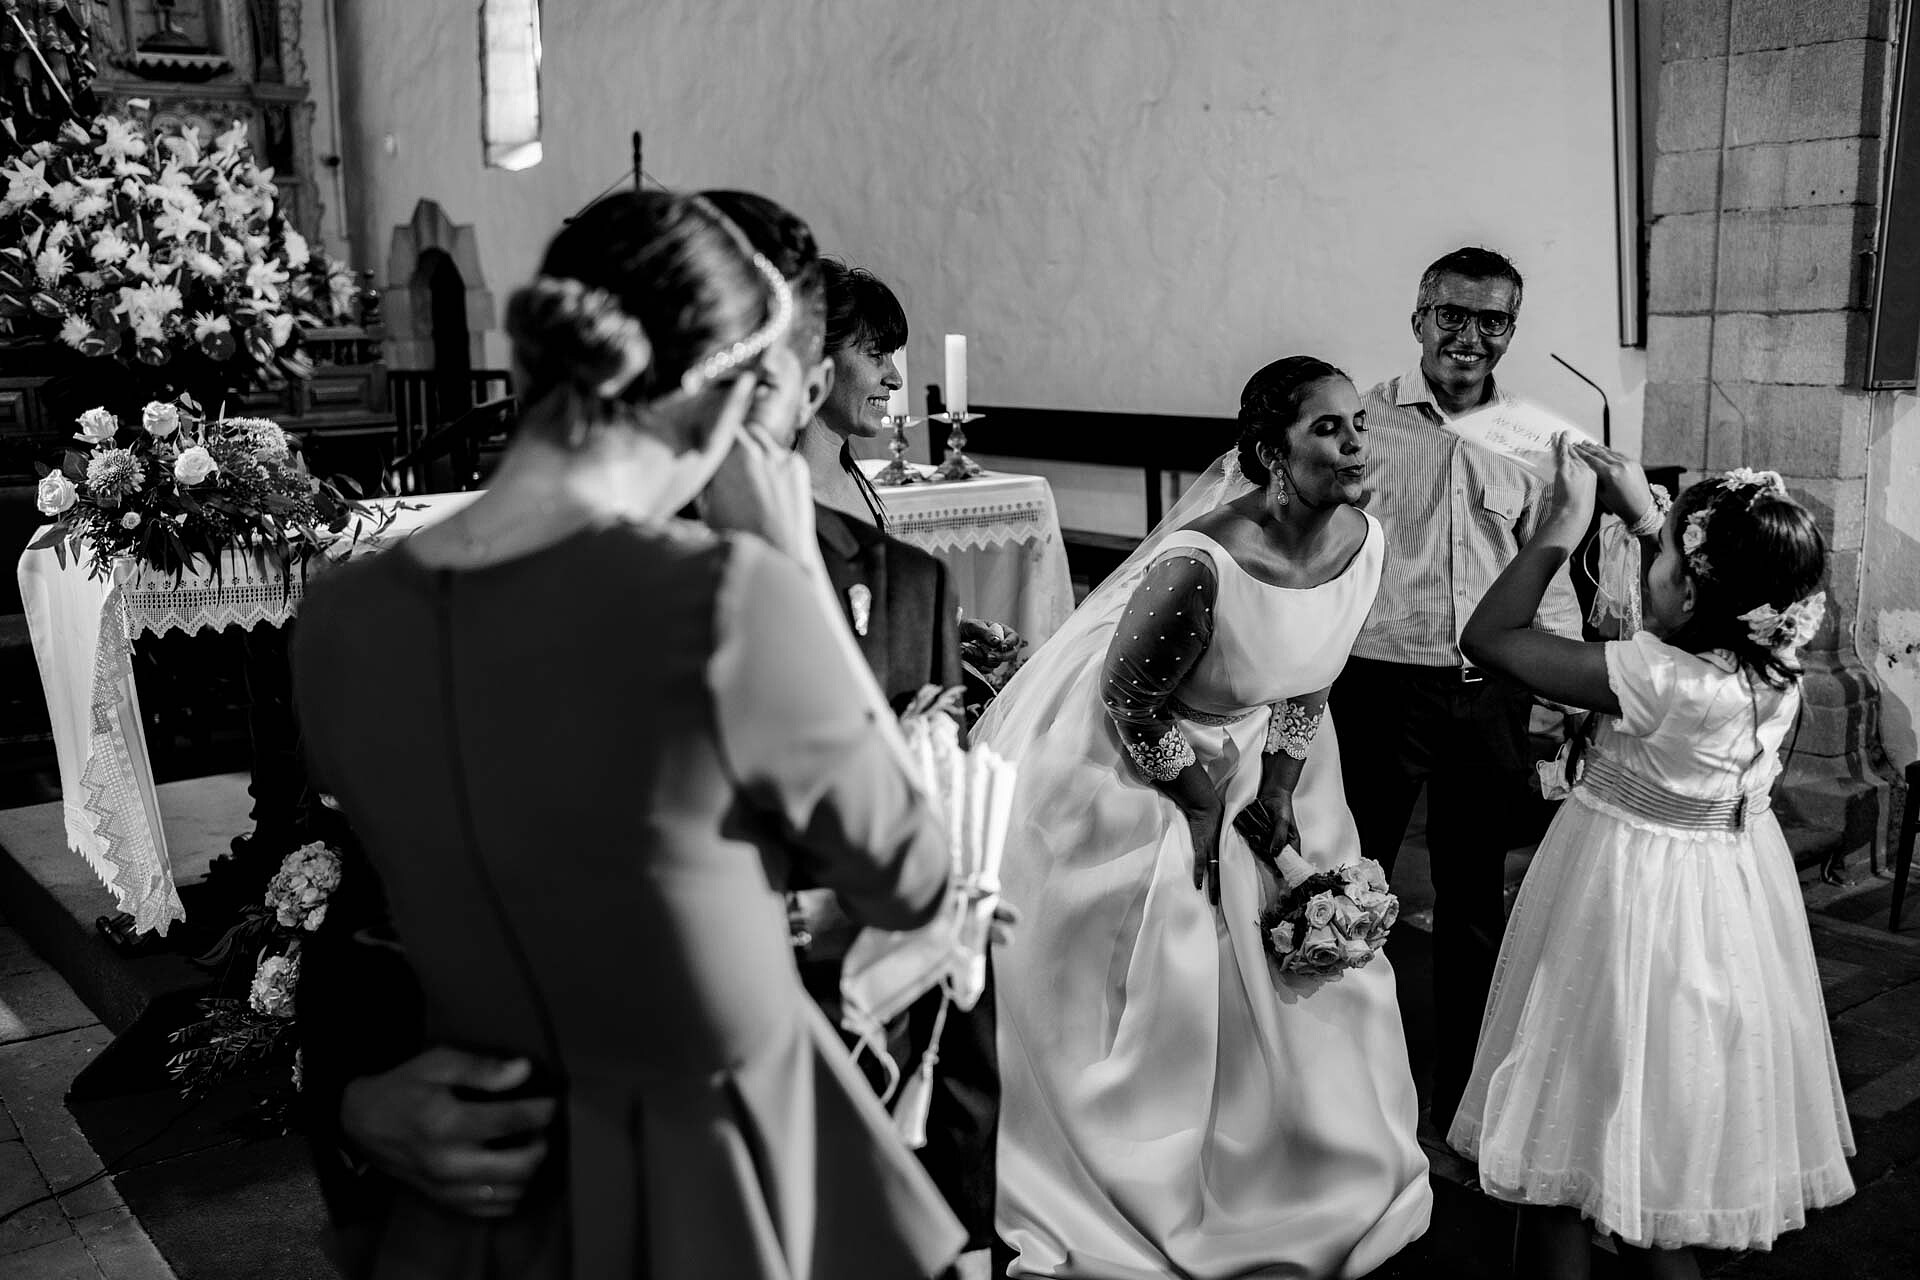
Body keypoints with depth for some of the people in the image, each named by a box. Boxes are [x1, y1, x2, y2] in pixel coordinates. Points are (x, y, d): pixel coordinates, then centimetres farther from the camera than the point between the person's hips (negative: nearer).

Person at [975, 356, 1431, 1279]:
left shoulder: (1362, 541, -11)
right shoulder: (1200, 564, -33)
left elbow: (1310, 669, 3)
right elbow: (1126, 704, -22)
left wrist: (1278, 789, -4)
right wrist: (1198, 802, -11)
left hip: (1244, 761, 7)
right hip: (1120, 775, -6)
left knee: (1299, 979, 13)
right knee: (1153, 997, 7)